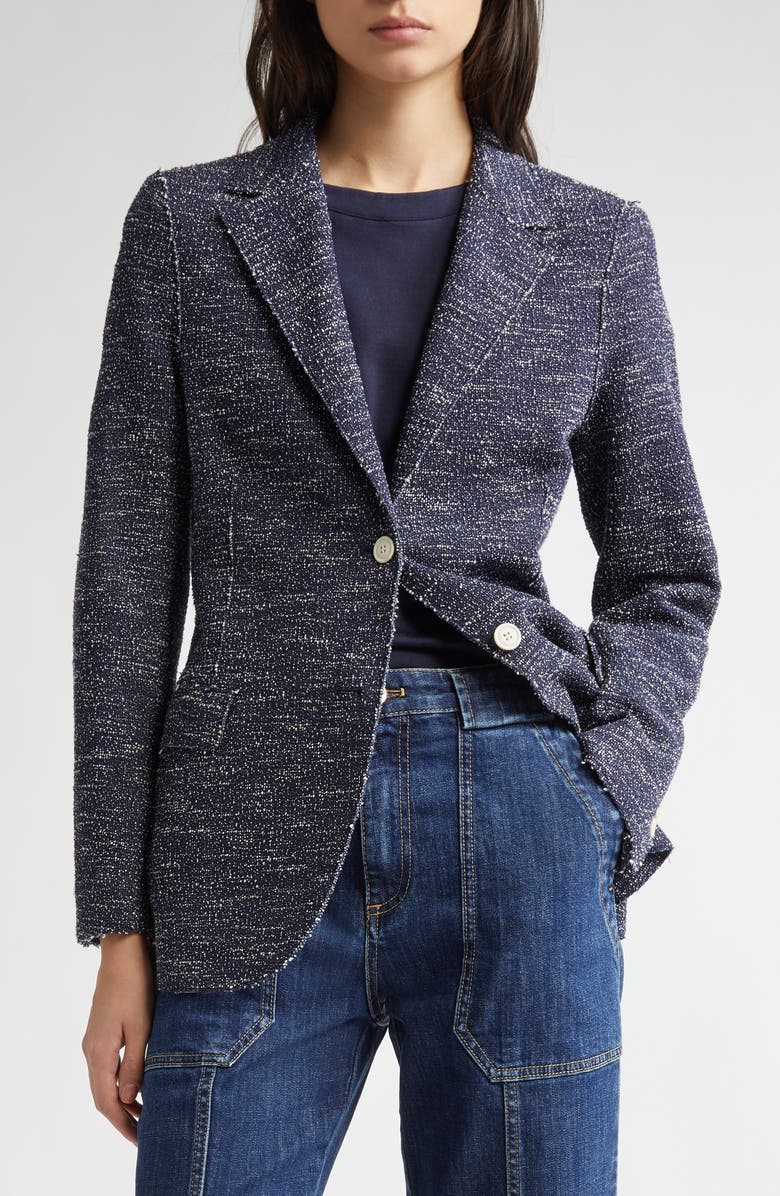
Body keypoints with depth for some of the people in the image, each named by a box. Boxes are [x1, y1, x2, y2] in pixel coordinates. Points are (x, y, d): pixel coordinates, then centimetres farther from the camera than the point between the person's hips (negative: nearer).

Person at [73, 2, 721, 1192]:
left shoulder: (599, 242, 6)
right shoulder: (187, 225, 4)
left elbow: (667, 574, 13)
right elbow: (128, 581, 2)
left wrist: (606, 804, -3)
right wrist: (121, 927, 1)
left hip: (516, 836, 1)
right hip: (259, 841, 0)